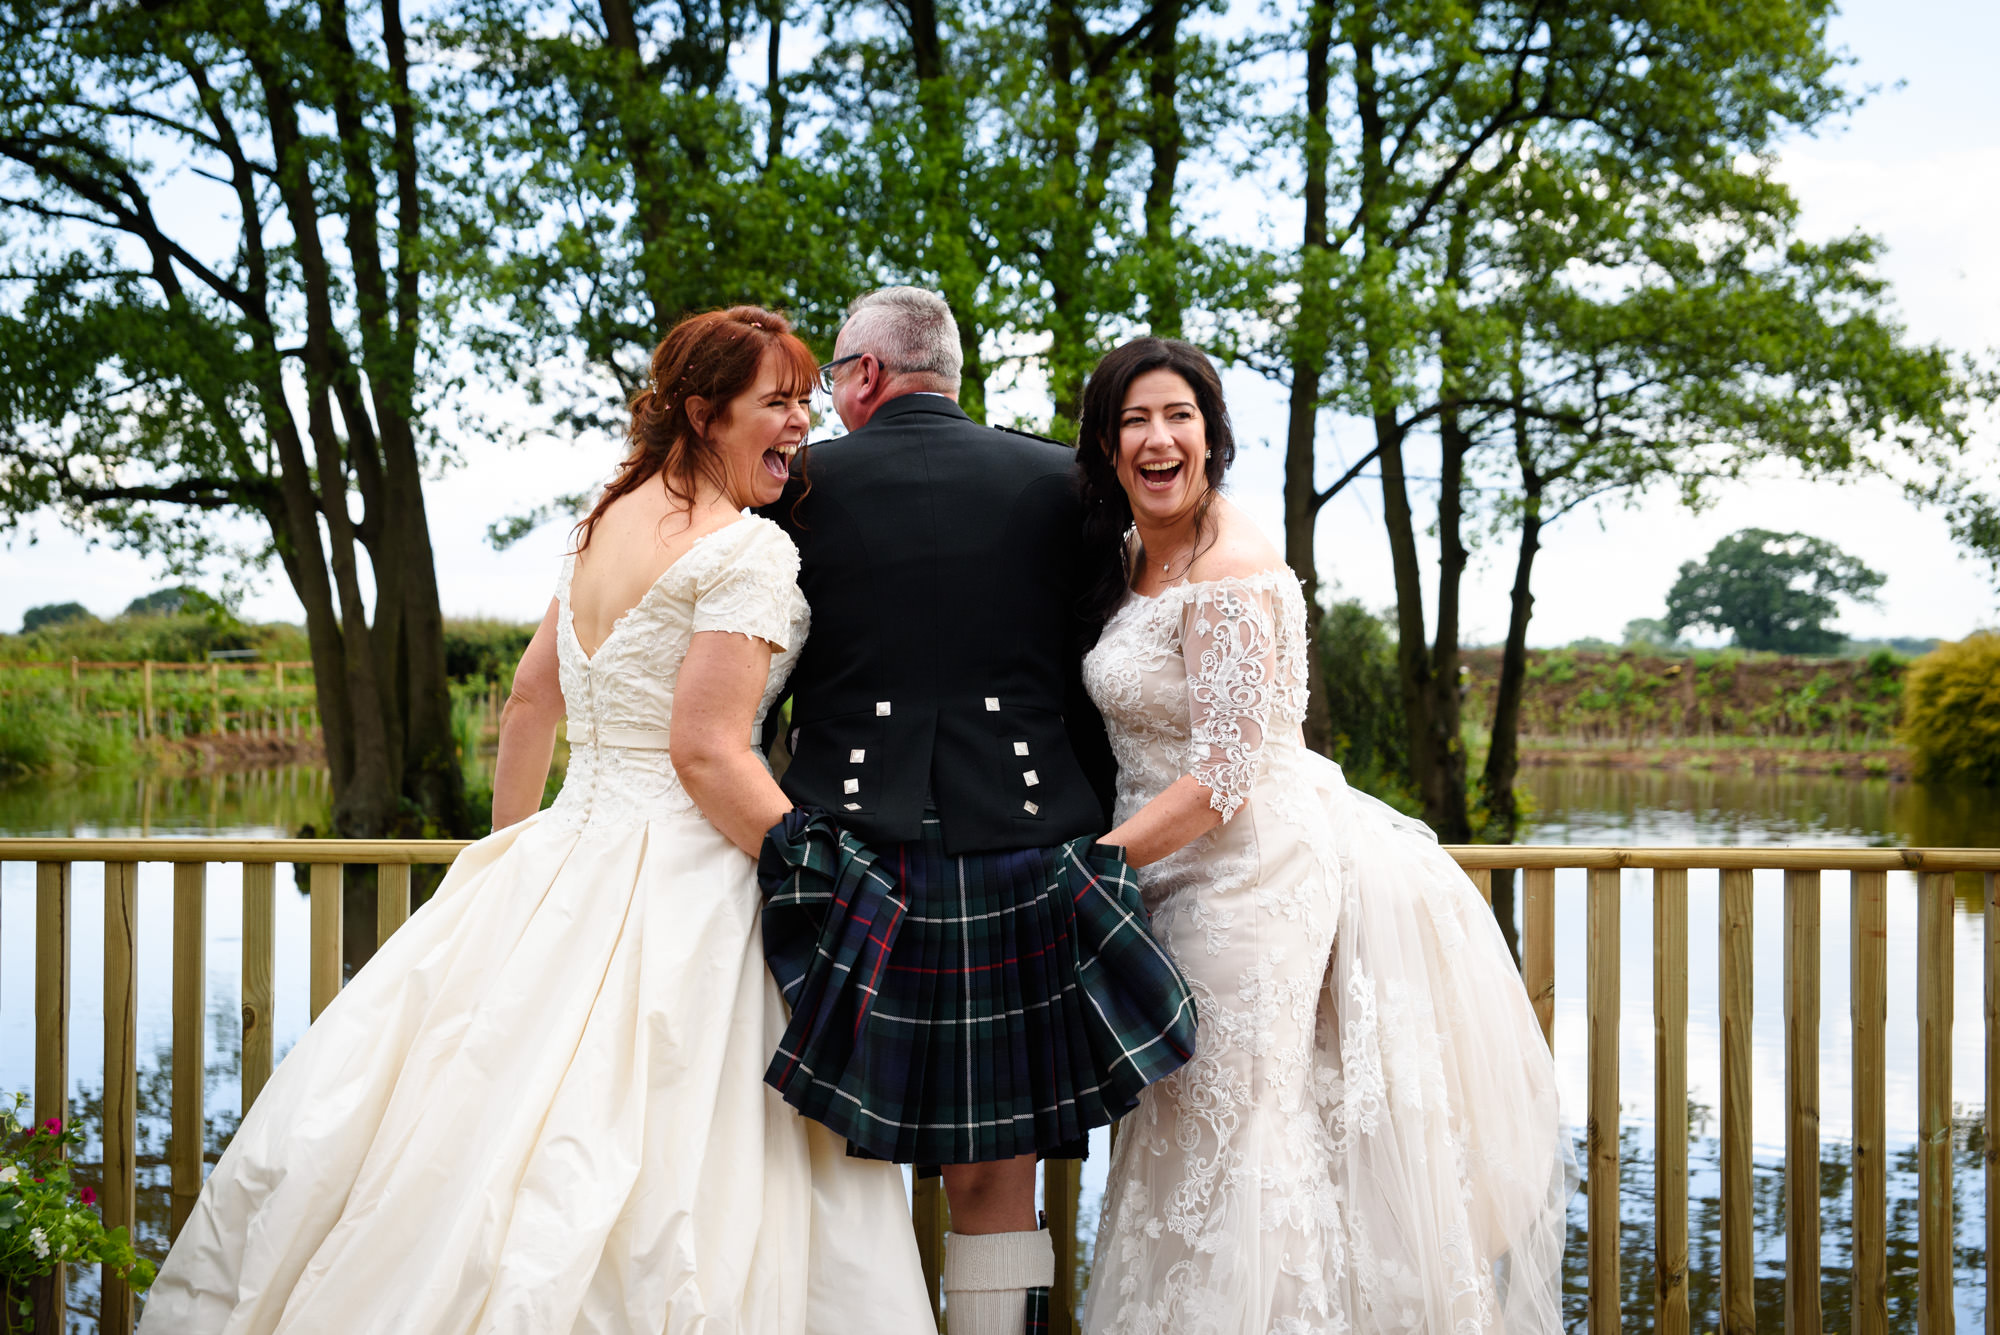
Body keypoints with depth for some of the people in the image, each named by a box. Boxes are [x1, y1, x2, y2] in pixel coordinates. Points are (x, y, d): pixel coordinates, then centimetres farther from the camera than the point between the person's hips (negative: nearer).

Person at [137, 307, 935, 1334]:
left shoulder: (606, 521, 13)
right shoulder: (750, 550, -12)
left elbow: (529, 698, 19)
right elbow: (707, 753, -19)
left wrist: (515, 851, 30)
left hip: (560, 866, 8)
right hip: (681, 886, -8)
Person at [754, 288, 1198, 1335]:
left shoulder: (801, 485, 2)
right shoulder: (1057, 481, 5)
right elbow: (1096, 685, 7)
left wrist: (766, 833, 20)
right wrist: (1094, 836, 16)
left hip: (854, 865, -1)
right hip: (1021, 853, 1)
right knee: (996, 1185, 10)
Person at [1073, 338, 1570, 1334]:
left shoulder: (1232, 573, -18)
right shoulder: (1133, 558, 11)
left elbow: (1222, 779, -20)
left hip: (1250, 873, -9)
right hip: (1188, 872, 9)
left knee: (1231, 1139, -3)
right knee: (1190, 1134, 12)